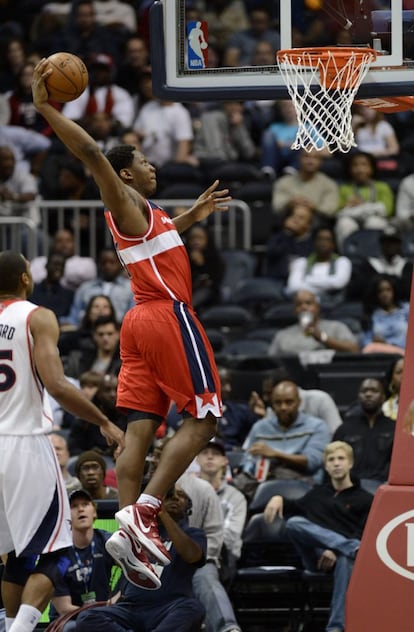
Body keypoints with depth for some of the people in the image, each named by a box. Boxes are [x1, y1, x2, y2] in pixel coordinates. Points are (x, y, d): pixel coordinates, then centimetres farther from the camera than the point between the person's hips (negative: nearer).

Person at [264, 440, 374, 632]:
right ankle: (354, 548, -39)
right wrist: (279, 499, 5)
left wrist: (335, 552, -18)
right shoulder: (318, 494, 29)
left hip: (343, 554, -3)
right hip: (316, 555, 3)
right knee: (294, 522, -26)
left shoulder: (364, 500, 11)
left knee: (346, 561, -42)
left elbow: (364, 536, -1)